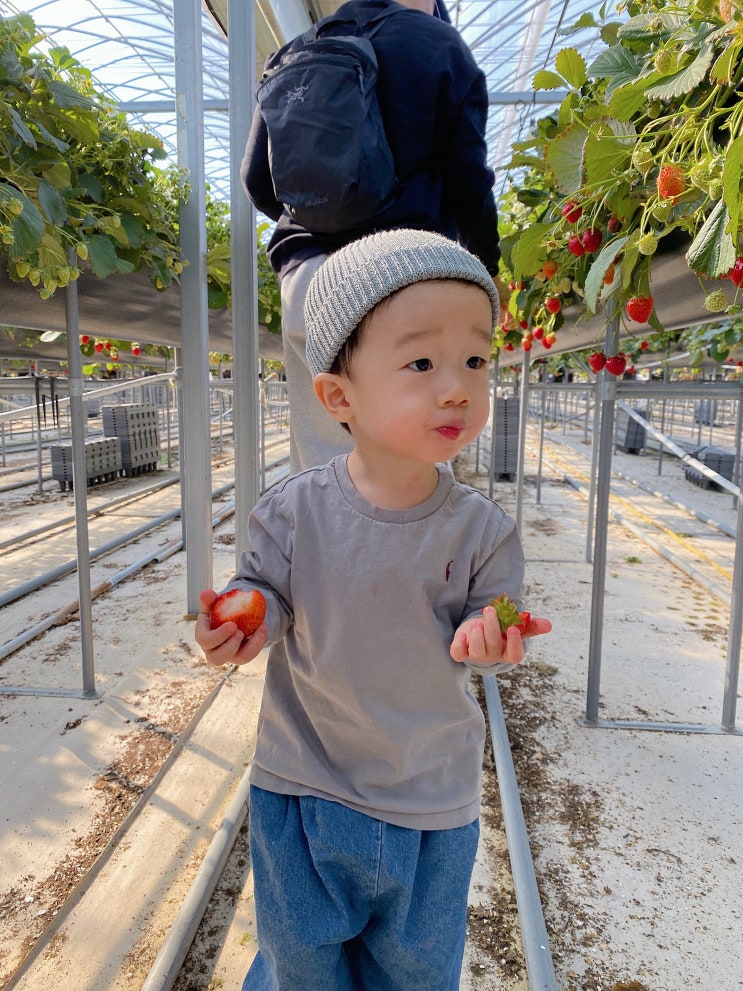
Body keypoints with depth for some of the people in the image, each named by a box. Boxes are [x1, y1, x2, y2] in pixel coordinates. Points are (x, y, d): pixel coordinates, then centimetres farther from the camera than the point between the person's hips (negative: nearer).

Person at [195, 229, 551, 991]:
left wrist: (483, 636, -29)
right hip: (302, 781, 0)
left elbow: (488, 616, -6)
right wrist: (246, 621, -27)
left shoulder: (482, 529, -15)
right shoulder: (293, 512, -17)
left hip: (431, 794, 1)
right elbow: (265, 588, -5)